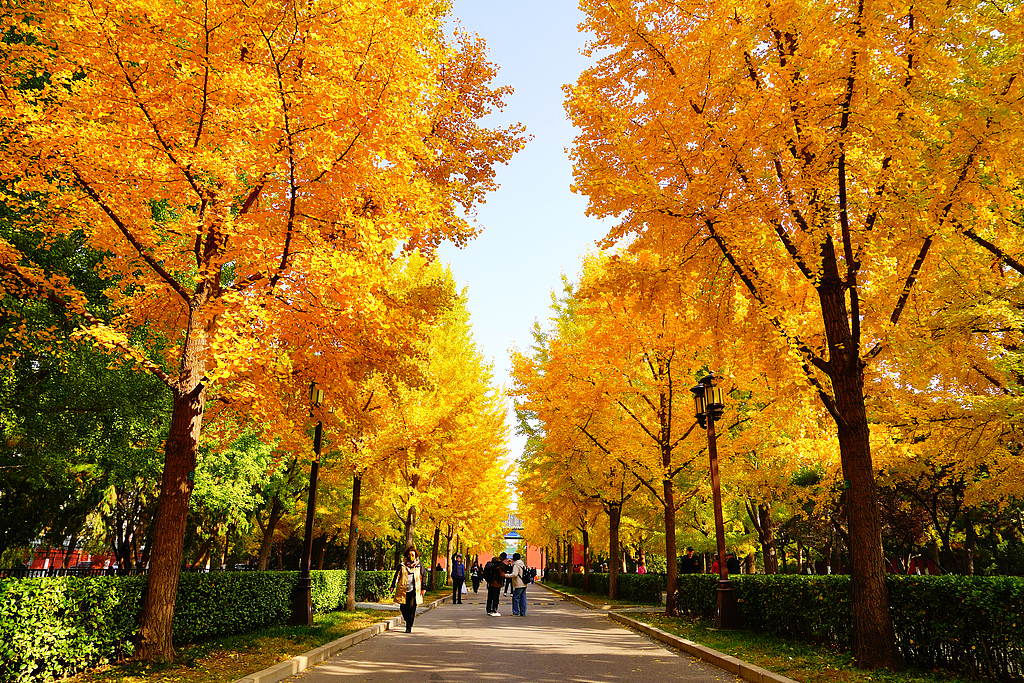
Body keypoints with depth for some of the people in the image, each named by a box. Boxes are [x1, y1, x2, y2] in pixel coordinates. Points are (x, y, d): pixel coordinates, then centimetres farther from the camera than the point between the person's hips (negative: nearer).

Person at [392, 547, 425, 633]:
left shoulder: (419, 565, 7)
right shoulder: (402, 565, 8)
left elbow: (423, 576, 10)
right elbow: (397, 575, 5)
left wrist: (423, 588, 4)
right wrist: (393, 586, -6)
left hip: (414, 590, -1)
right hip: (403, 590, 1)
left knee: (411, 608, -9)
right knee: (403, 607, 2)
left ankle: (409, 627, 1)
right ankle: (408, 621, 30)